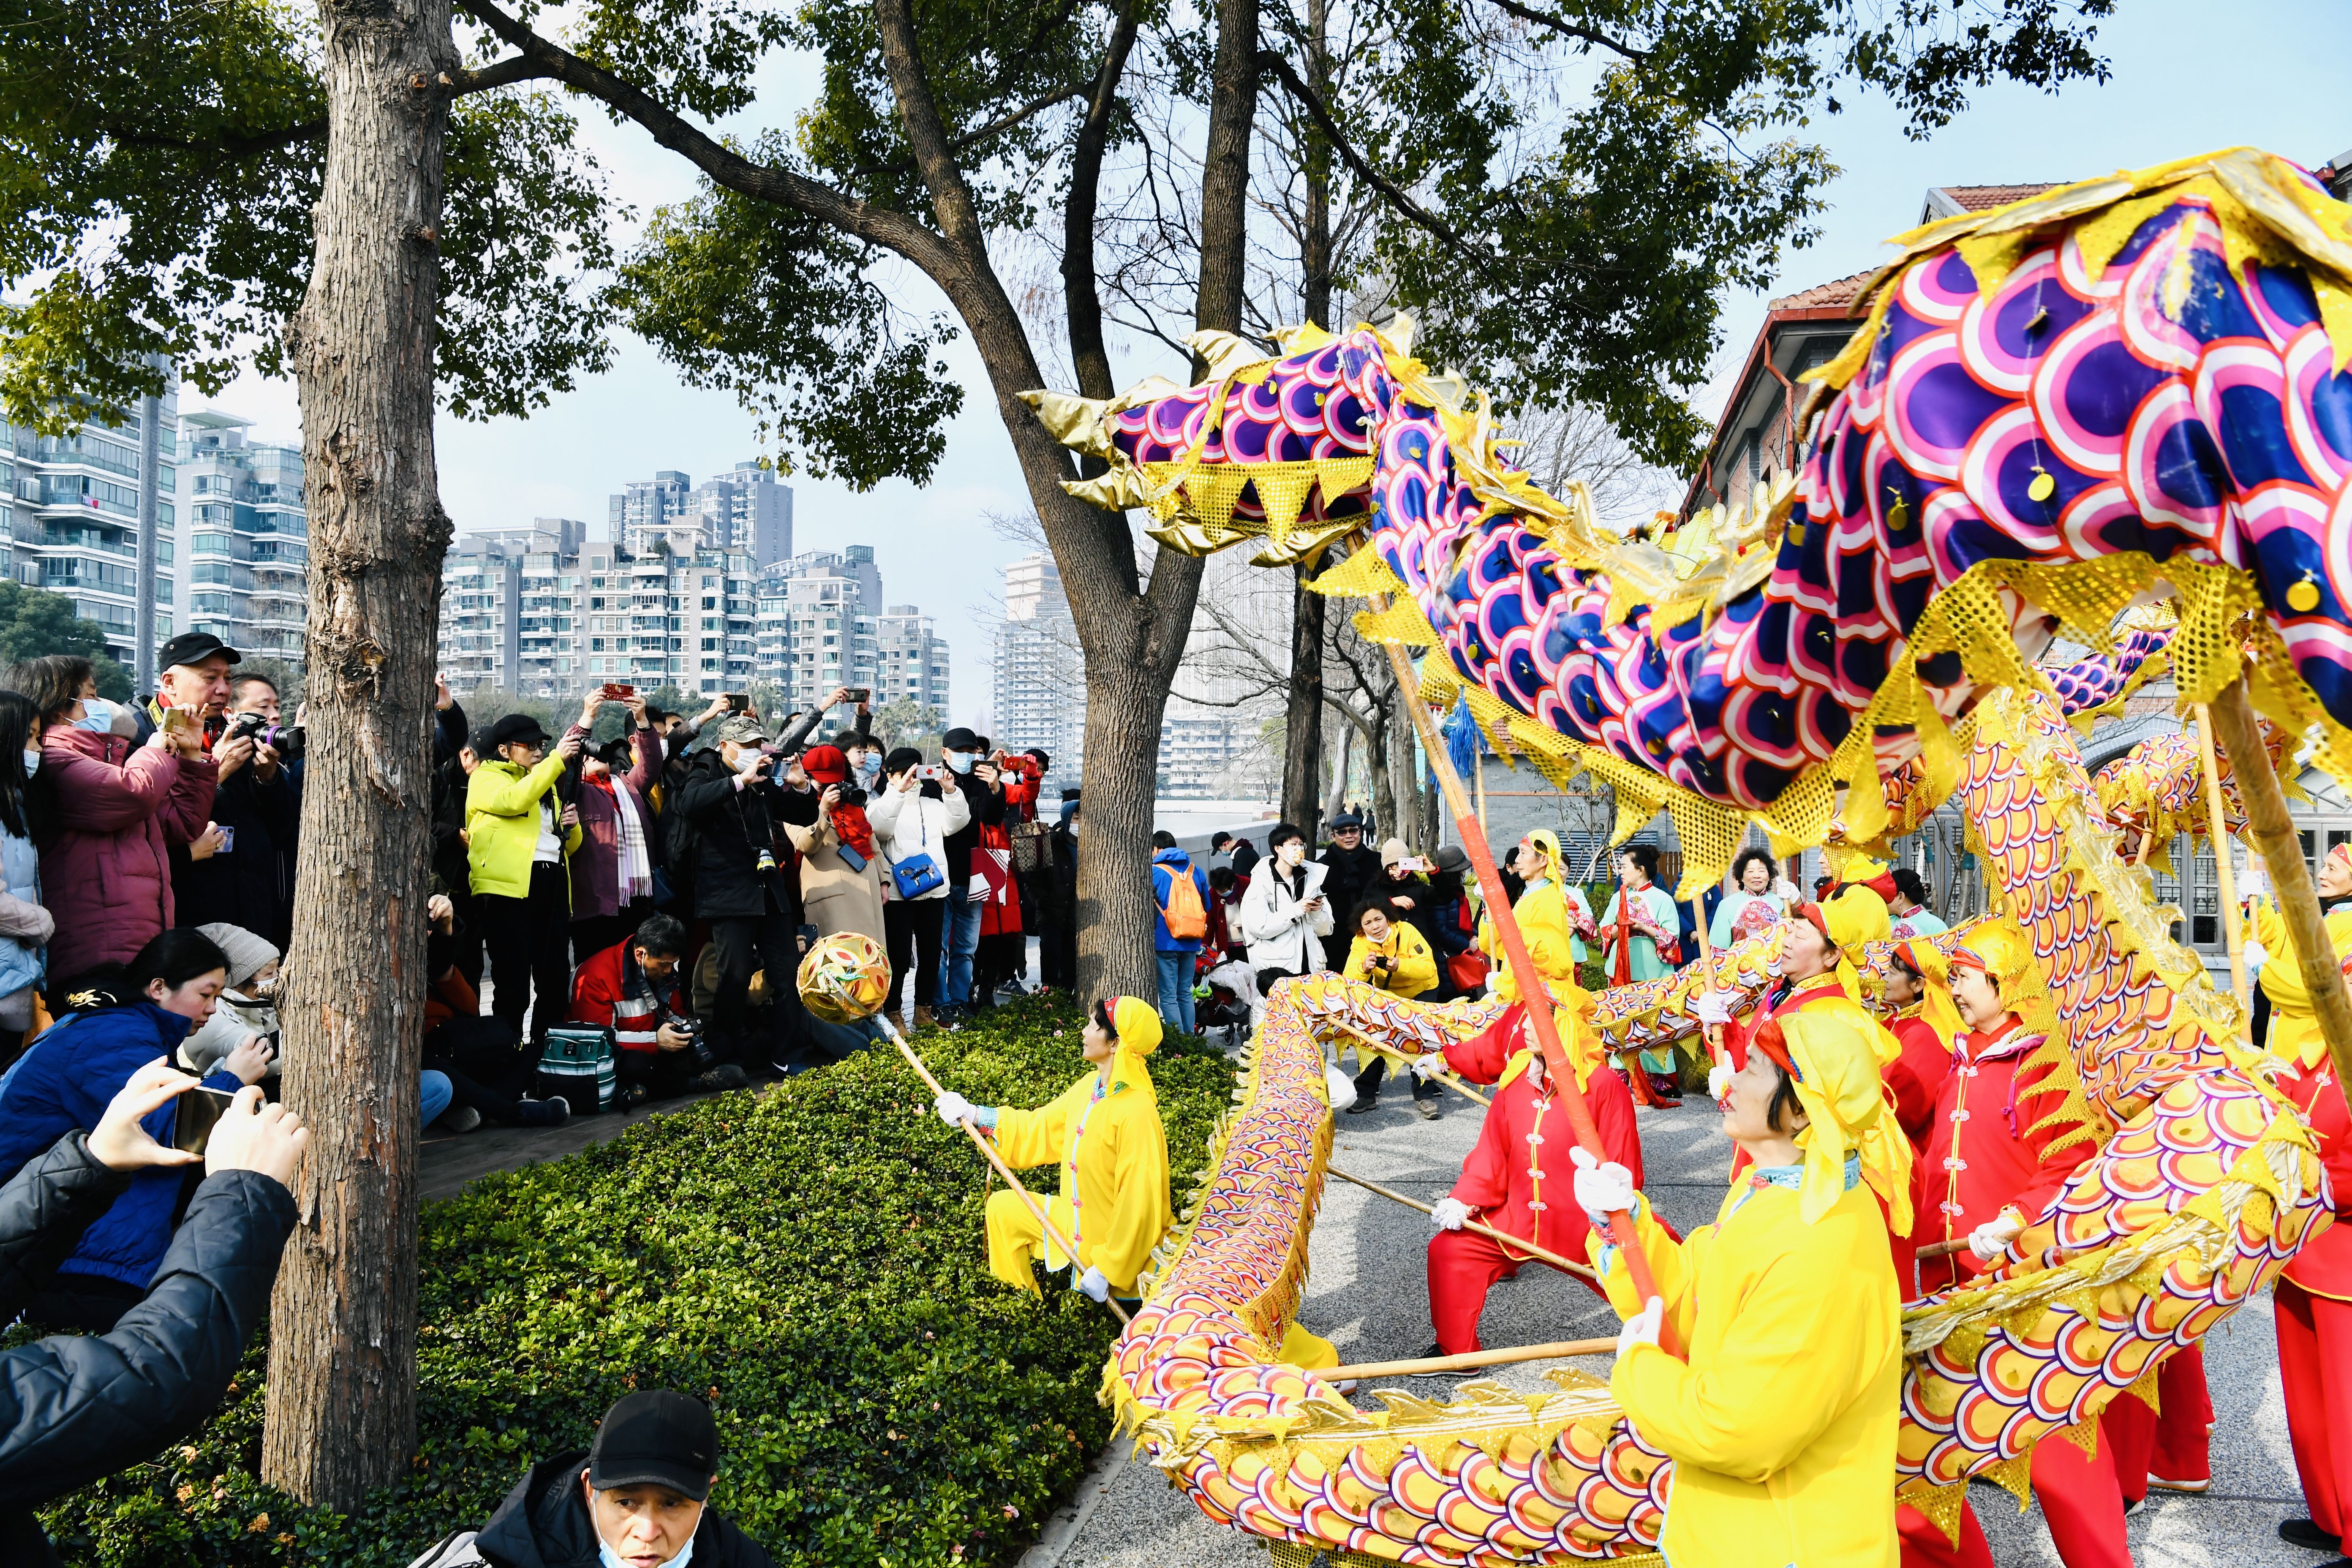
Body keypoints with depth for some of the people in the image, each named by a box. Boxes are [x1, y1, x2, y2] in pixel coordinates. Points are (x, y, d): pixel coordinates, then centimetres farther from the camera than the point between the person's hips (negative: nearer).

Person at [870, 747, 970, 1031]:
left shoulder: (932, 805, 17)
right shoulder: (882, 804, 3)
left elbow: (957, 821, 1)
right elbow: (878, 825, -19)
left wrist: (950, 791, -15)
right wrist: (899, 791, -29)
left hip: (934, 890, 5)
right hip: (898, 893, -5)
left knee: (931, 954, 9)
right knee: (899, 957, -5)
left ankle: (924, 1012, 20)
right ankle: (892, 1014, 6)